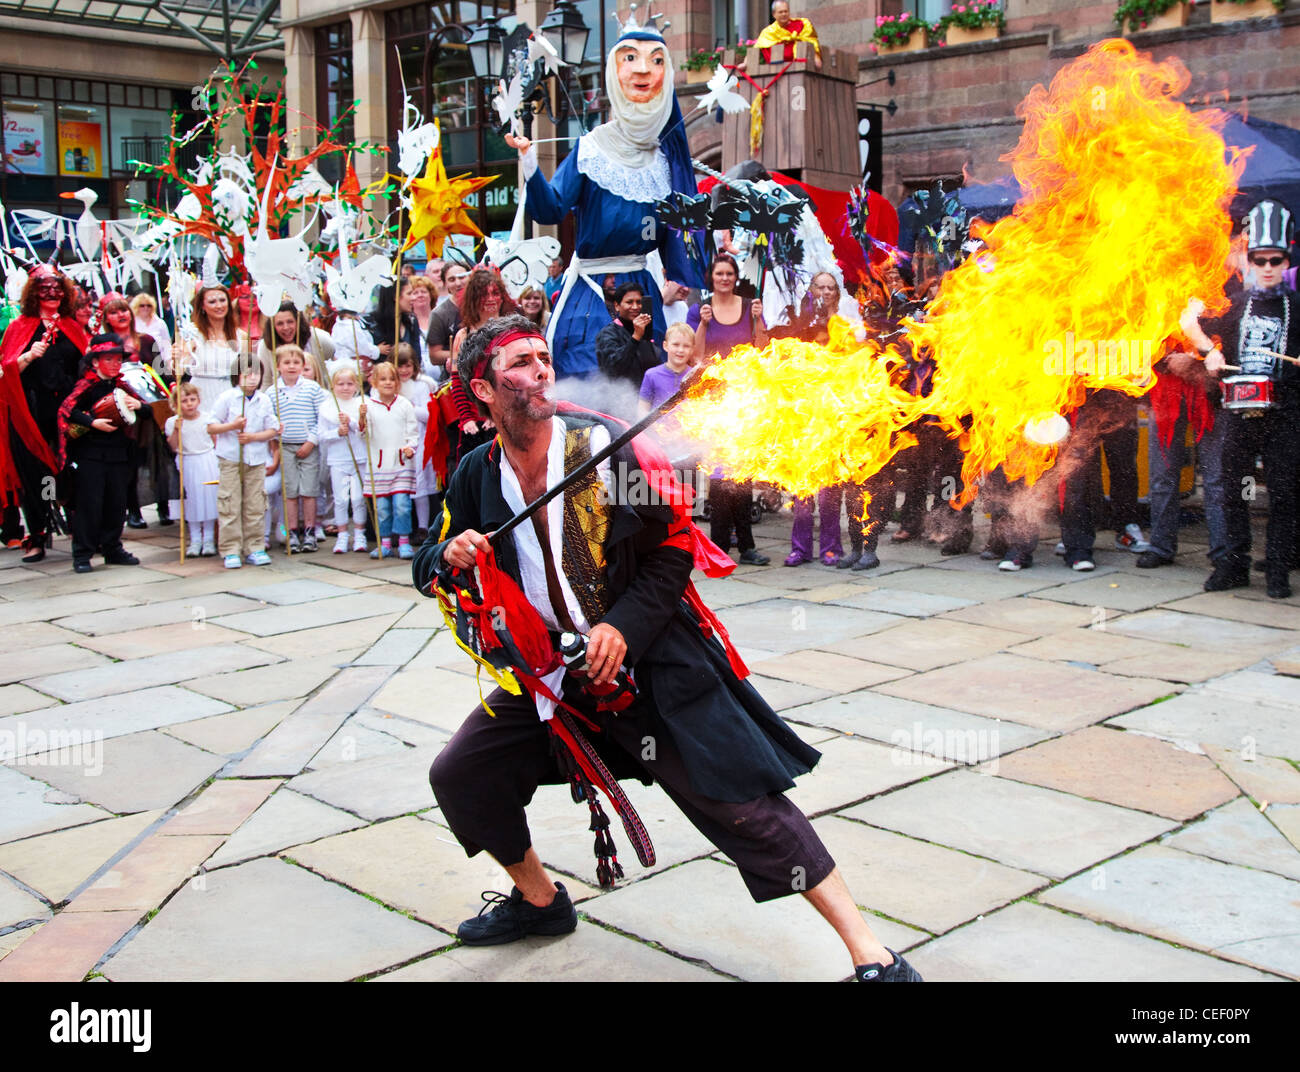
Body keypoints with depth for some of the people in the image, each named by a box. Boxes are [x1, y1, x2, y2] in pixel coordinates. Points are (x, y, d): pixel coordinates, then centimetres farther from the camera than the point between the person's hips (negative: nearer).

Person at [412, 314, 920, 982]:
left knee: (744, 803, -11)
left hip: (654, 663, -5)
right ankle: (539, 900, 30)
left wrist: (624, 627, -19)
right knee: (458, 777, 5)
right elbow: (427, 569, 11)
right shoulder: (477, 474, 0)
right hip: (554, 671, 5)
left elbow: (675, 546, -7)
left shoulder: (605, 444, -13)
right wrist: (450, 557, -12)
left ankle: (869, 951, -4)